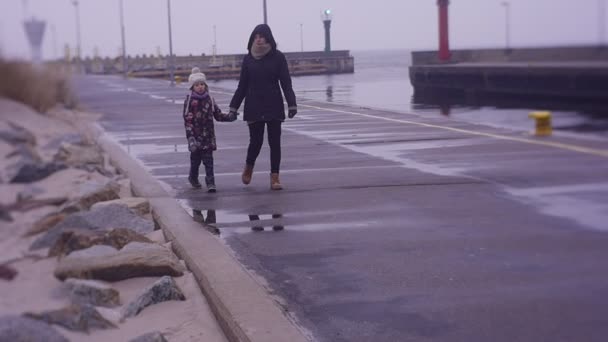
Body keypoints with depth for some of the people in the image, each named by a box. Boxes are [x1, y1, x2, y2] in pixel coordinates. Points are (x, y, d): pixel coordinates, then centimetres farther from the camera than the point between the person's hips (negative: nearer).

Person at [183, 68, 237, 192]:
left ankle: (210, 182, -4)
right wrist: (190, 137, -18)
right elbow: (187, 120, -10)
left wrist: (229, 116, -8)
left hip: (208, 135, 2)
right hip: (196, 136, -2)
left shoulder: (209, 99, 5)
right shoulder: (189, 100, -6)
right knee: (195, 159, 10)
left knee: (208, 159, -4)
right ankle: (193, 178, 33)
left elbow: (218, 115, 11)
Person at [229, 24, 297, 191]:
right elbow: (242, 85, 8)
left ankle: (274, 177, 6)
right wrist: (233, 107, 6)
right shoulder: (248, 59, 3)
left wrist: (292, 104, -12)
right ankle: (248, 167, 28)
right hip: (253, 107, 1)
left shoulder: (278, 57, -3)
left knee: (275, 142, 0)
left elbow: (286, 83, -3)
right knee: (256, 141, 0)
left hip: (274, 107, -1)